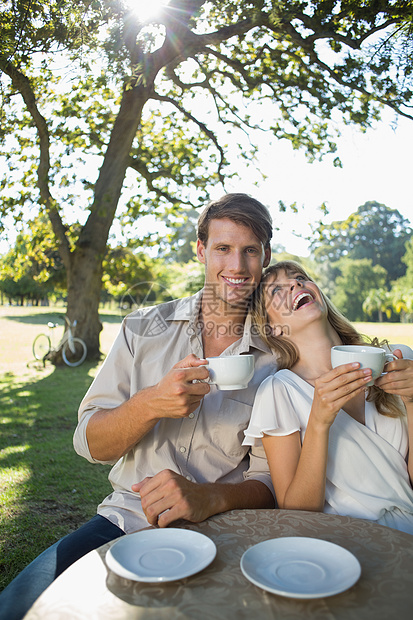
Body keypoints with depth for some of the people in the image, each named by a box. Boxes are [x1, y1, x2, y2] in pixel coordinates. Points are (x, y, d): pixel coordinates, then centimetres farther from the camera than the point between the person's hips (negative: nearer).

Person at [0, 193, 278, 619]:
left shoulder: (277, 357, -3)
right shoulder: (144, 329, 2)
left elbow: (271, 479, -6)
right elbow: (90, 444, -2)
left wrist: (208, 498, -27)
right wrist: (151, 404, -22)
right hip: (125, 518, 2)